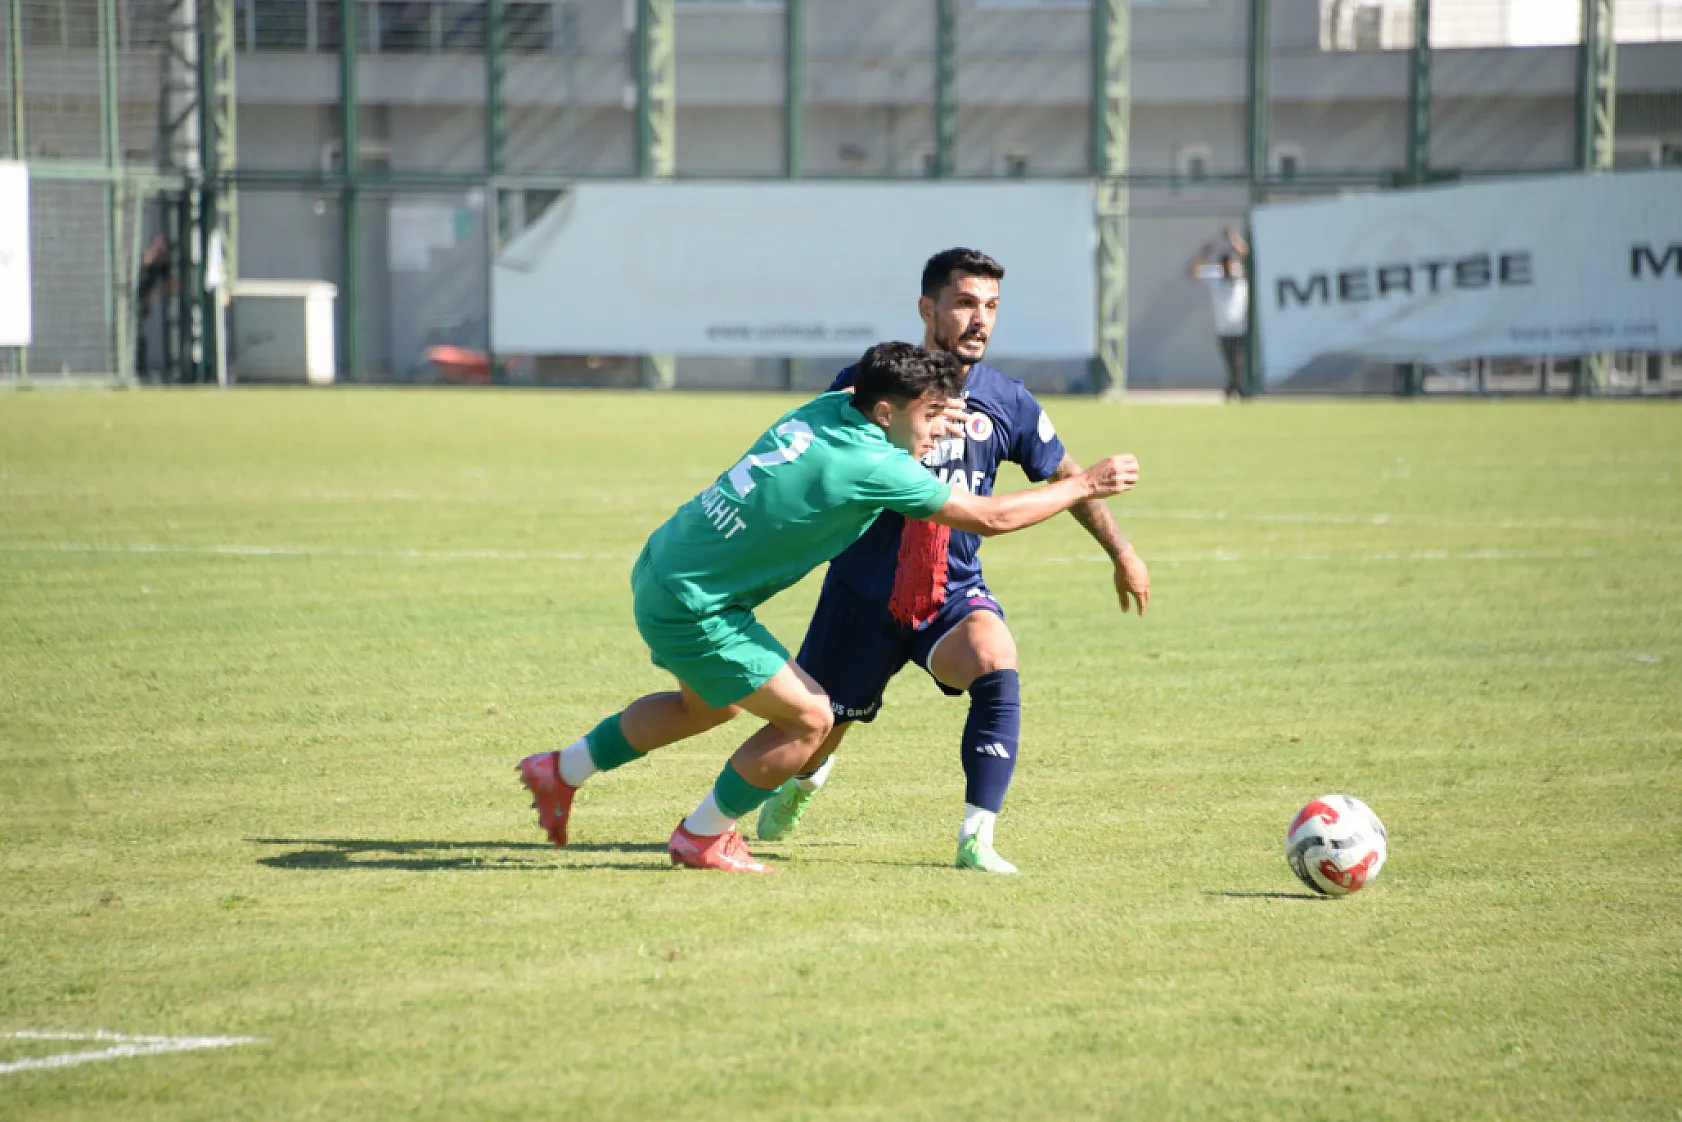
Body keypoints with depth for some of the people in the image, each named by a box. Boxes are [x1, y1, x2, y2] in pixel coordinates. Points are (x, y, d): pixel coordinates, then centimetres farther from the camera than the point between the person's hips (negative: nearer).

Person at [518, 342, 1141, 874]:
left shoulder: (827, 410, -3)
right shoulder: (872, 467, -25)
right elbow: (991, 517, -18)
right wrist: (1084, 487, -7)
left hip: (663, 566, 9)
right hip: (693, 608, -9)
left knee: (706, 705, 31)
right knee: (807, 718, -2)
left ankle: (562, 771, 40)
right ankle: (702, 839, 15)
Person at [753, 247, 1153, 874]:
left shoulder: (1007, 404, -3)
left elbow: (1066, 478, 13)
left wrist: (1122, 554, 17)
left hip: (955, 595, 1)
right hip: (863, 594, -1)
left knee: (997, 667, -31)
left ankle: (976, 840, -26)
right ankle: (804, 781, 54)